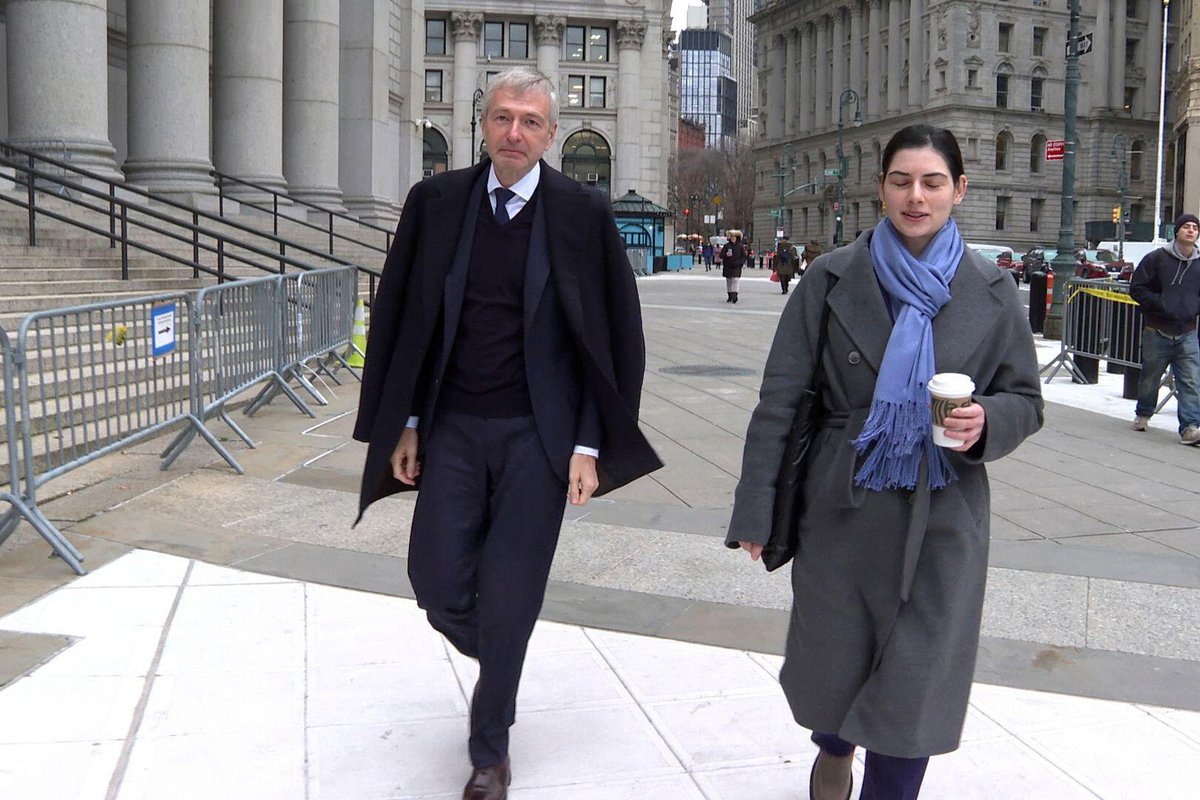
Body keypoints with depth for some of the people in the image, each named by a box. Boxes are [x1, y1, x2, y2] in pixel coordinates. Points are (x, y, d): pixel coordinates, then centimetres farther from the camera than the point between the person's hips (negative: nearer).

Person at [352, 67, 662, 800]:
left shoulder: (584, 213, -5)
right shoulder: (435, 202, 2)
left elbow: (616, 335, -2)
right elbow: (399, 317, 8)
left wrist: (590, 445, -6)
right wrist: (404, 423, 5)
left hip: (538, 436, -2)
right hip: (451, 429, 3)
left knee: (509, 598, 4)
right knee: (438, 582, 3)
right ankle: (503, 665, 38)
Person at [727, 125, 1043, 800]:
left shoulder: (992, 293, 0)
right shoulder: (833, 279, -3)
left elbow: (1026, 400, 7)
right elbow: (780, 399, -3)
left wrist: (986, 422, -17)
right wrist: (755, 511, -5)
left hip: (943, 518, 0)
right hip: (843, 509, 0)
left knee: (914, 689, 2)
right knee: (829, 668, 15)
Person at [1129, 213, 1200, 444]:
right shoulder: (1157, 258, -4)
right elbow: (1137, 288, -3)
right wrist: (1159, 304, -13)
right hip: (1157, 332, -2)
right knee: (1150, 377, 14)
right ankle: (1143, 414, 36)